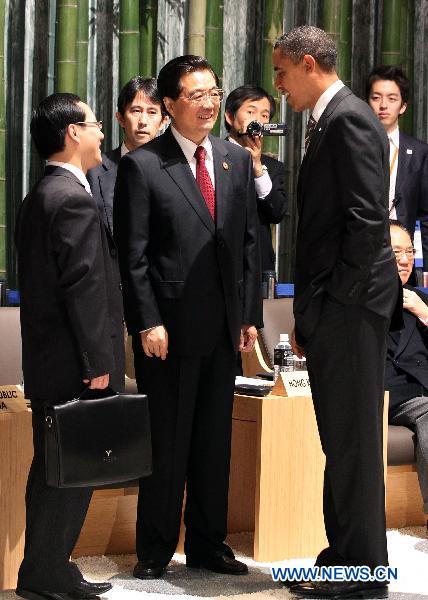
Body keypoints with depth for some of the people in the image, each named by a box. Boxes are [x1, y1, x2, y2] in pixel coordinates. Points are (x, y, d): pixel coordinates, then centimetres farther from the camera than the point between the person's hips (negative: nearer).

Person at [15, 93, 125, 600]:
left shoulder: (39, 198, 15)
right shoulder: (73, 200, -16)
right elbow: (83, 289, -20)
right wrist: (97, 364, -17)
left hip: (47, 363, 10)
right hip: (73, 367, -10)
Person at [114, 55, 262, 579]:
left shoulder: (236, 159, 11)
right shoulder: (142, 165, -5)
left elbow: (250, 242, 12)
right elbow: (132, 255, -8)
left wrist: (250, 314, 7)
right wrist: (148, 323, -13)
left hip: (224, 325, 5)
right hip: (170, 327, -5)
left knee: (214, 439, 12)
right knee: (166, 442, 3)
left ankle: (208, 544, 23)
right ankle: (155, 550, 14)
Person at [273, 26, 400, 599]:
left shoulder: (349, 119, -12)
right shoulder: (329, 121, 18)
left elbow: (369, 218, -20)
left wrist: (331, 302, -16)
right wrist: (308, 314, 14)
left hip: (347, 307, -10)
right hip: (329, 311, 10)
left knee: (352, 440, -4)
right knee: (341, 440, 14)